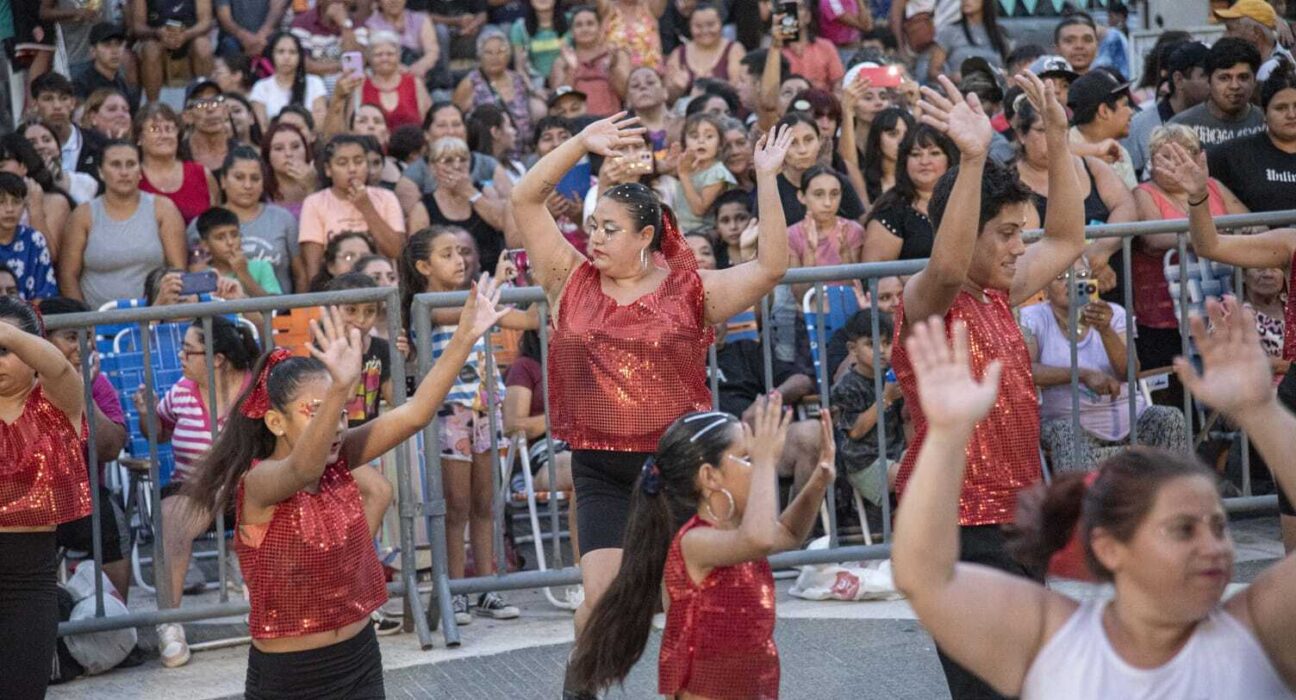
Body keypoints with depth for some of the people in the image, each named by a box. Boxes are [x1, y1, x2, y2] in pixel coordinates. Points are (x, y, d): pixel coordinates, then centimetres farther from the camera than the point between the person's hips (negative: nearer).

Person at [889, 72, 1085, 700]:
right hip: (959, 524, -9)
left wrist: (1057, 141, 13)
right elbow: (948, 267, -36)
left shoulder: (999, 295, 12)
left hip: (1013, 513, 9)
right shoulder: (926, 301, -13)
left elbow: (1066, 240, 21)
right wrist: (971, 160, -43)